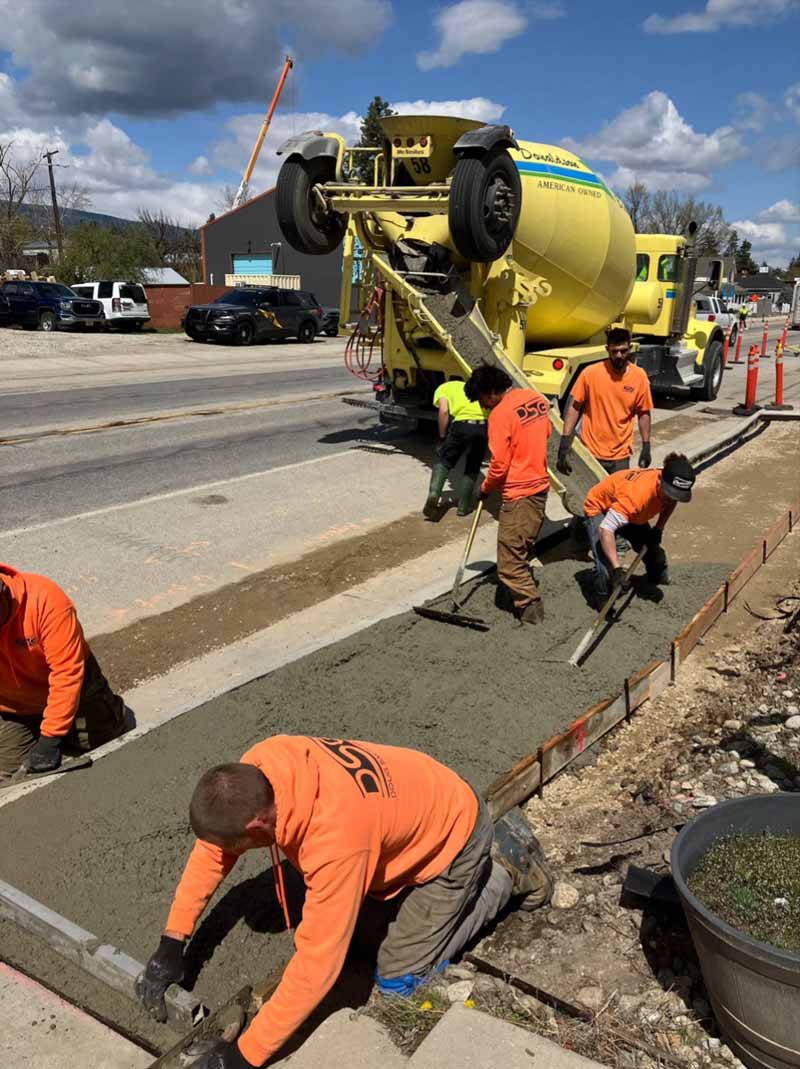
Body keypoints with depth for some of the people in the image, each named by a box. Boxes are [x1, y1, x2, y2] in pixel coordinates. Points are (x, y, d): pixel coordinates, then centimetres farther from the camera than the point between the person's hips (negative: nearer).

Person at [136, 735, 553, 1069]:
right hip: (419, 808, 7)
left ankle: (505, 875, 12)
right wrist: (172, 943, -7)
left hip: (454, 836, -7)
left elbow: (317, 964, -35)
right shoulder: (257, 768, -22)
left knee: (396, 978, -1)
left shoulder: (334, 836, -42)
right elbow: (212, 848, -6)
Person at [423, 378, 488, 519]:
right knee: (472, 468, 20)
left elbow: (444, 411, 3)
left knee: (444, 461, 14)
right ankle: (464, 507, 20)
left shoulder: (443, 388, 22)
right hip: (483, 425, 4)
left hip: (463, 424, -3)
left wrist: (442, 437, 10)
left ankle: (434, 494, -7)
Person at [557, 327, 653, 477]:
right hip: (591, 452, -1)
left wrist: (646, 447, 4)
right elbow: (574, 408, -6)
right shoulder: (590, 373, -11)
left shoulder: (639, 376, -5)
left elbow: (644, 413, 5)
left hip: (621, 455, 1)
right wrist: (564, 446, -11)